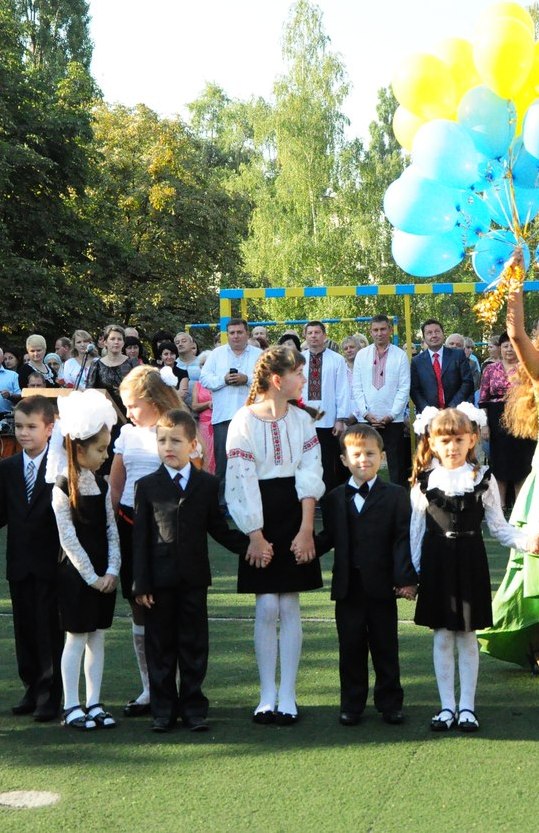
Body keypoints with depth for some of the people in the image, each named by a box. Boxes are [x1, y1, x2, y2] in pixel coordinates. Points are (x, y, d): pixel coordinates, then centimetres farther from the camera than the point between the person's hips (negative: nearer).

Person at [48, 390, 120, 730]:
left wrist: (112, 571, -3)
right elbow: (69, 539, -14)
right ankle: (71, 707, 9)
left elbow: (111, 530, 7)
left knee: (98, 638, 9)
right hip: (76, 574, -6)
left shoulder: (102, 485, 6)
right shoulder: (63, 489, -12)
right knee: (76, 639, 0)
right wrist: (91, 576, -13)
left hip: (103, 574, 6)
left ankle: (94, 704, 16)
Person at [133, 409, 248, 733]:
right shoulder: (147, 486, 3)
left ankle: (194, 708, 15)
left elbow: (219, 529, 11)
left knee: (194, 646, 6)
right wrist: (141, 584, -5)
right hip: (160, 580, -1)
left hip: (194, 579, 1)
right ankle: (164, 710, 15)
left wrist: (249, 545, -3)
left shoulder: (208, 484, 5)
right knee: (161, 647, 5)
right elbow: (140, 538, 1)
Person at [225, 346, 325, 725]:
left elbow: (310, 475, 1)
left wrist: (307, 529, -8)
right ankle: (267, 696, 7)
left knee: (289, 606, 2)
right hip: (260, 519, -2)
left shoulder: (302, 419, 6)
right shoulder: (244, 420, -5)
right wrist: (255, 535, -11)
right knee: (266, 607, -3)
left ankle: (287, 696, 7)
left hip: (294, 517, 3)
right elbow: (242, 480, -8)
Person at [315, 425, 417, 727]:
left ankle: (390, 702, 20)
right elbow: (328, 539, 10)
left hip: (381, 586, -2)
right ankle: (352, 704, 18)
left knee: (385, 647, 8)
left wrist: (406, 577, -13)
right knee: (351, 648, 8)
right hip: (348, 586, 2)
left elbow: (403, 539, -6)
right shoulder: (334, 499, 8)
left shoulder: (396, 496, 0)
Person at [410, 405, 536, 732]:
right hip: (437, 564, 1)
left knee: (467, 636, 6)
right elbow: (416, 530, 4)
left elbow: (499, 526, 3)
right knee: (443, 637, 6)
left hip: (470, 562, 0)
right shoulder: (425, 481, 0)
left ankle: (467, 706, 15)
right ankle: (447, 706, 15)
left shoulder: (483, 479, 0)